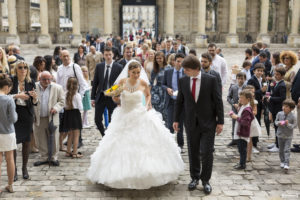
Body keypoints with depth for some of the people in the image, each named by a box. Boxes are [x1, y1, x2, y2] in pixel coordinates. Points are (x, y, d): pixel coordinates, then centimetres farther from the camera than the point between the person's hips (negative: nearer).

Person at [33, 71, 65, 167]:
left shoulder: (57, 88, 0)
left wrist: (56, 108, -14)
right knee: (40, 140, 8)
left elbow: (62, 101, 5)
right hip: (38, 119, 1)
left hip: (52, 118, -1)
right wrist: (32, 114, -4)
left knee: (53, 139, 3)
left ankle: (54, 158, 16)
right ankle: (44, 157, 22)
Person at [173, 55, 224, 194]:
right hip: (191, 123, 3)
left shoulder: (211, 80, -9)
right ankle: (195, 178, 29)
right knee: (193, 152, 12)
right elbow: (179, 101, 8)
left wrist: (220, 121, -7)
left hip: (208, 123, -3)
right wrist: (176, 119, 6)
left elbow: (218, 101, -6)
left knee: (207, 153, -1)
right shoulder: (183, 81, 0)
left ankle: (205, 180, 17)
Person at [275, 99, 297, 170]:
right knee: (281, 150, 14)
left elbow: (294, 125, -9)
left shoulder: (293, 116, -13)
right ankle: (282, 162, 30)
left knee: (286, 150, -9)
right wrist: (278, 123, -14)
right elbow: (276, 121, 8)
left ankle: (286, 164, -9)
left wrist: (288, 124, -26)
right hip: (280, 135, 4)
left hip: (288, 136, -3)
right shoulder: (279, 114, -5)